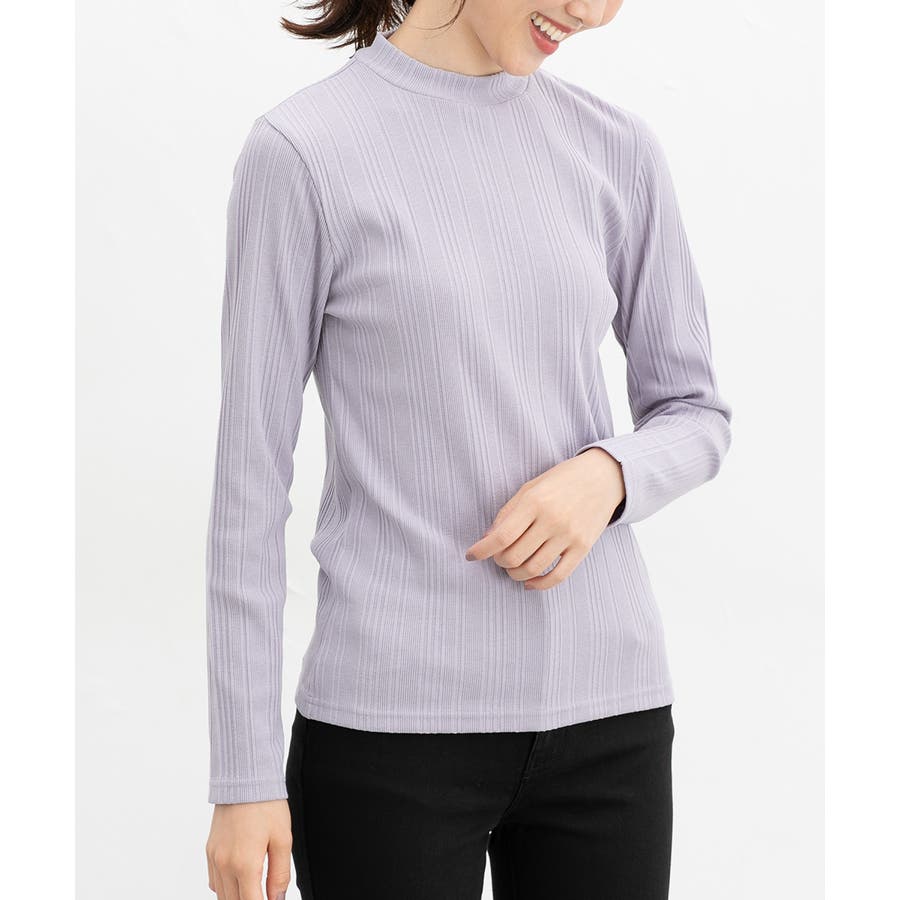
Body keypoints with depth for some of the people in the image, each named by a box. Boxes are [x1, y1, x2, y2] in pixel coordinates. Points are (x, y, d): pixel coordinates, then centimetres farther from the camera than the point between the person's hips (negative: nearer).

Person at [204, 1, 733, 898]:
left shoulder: (615, 148, 6)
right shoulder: (302, 150, -6)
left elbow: (695, 412, 13)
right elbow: (251, 473, -5)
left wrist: (610, 474, -11)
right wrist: (245, 778, -6)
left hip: (608, 714, 4)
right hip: (391, 720, -3)